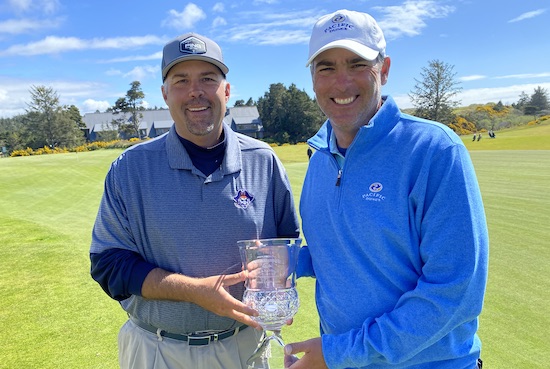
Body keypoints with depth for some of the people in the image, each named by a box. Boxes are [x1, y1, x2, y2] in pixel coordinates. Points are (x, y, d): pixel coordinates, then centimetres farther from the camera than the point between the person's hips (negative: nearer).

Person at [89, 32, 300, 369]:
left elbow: (286, 243, 5)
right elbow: (109, 264, -8)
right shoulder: (130, 168, -7)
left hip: (244, 342, 1)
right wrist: (196, 290, -20)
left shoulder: (264, 161, -4)